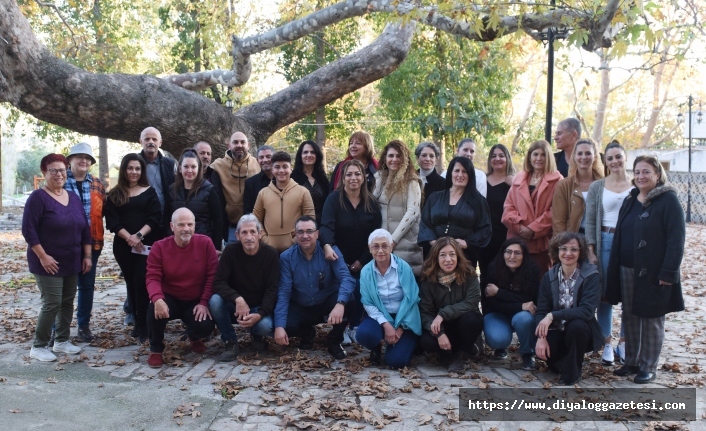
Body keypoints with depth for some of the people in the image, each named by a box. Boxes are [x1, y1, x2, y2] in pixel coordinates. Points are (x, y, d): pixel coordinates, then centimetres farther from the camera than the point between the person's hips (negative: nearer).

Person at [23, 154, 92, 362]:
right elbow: (28, 230, -15)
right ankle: (38, 346, 7)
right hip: (49, 263, -6)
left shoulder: (74, 197, 10)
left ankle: (62, 341, 23)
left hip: (71, 263, 6)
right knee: (52, 303, -7)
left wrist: (87, 255, 8)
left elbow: (84, 228, 13)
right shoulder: (38, 197, -10)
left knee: (67, 302, 11)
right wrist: (43, 256, -19)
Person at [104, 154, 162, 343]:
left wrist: (139, 235, -17)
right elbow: (112, 221, -1)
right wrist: (129, 237, -15)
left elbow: (155, 217, -4)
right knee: (131, 283, 8)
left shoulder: (149, 192, 6)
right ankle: (137, 321, 18)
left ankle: (143, 324, -4)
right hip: (123, 245, 2)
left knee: (141, 281, -10)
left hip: (146, 244, -2)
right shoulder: (114, 195, 9)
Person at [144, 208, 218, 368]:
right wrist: (158, 299, -35)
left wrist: (204, 302, -16)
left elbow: (212, 275, -8)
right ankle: (156, 350, -3)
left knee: (205, 327, -25)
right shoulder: (159, 247, -9)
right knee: (155, 311, -32)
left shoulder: (205, 243, -10)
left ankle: (195, 338, 18)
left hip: (196, 302, 0)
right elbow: (153, 278, -14)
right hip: (170, 299, 0)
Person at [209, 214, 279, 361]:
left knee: (265, 326, -33)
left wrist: (260, 314, -31)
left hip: (259, 307, -1)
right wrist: (238, 299, -35)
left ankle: (256, 336, 7)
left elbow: (272, 290, -14)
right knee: (215, 301, -30)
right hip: (234, 306, 1)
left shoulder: (271, 255, -12)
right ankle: (231, 342, -9)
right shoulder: (230, 251, -11)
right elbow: (218, 283, -17)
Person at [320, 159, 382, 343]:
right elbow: (326, 225, -27)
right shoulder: (334, 199, -13)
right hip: (340, 258, -2)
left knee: (360, 292, 2)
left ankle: (355, 327, 21)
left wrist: (362, 260, -10)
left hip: (363, 260, 2)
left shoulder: (371, 202, -5)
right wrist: (327, 245, -47)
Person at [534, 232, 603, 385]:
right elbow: (541, 310, -7)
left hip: (581, 331, -2)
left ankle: (572, 373, -11)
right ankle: (568, 361, 9)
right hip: (556, 332, 2)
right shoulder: (549, 276, -2)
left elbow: (587, 310, -26)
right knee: (540, 350, -28)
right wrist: (541, 336, -24)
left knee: (576, 325, -36)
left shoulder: (591, 276, -13)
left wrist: (553, 316, -33)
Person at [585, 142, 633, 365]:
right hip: (606, 242, 0)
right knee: (605, 294, 4)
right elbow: (590, 221, 3)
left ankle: (624, 342, 20)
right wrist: (591, 250, -4)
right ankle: (607, 343, 15)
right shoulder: (597, 187, 4)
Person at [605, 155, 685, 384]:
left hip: (653, 273, -6)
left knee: (652, 319, 5)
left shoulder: (668, 200, -9)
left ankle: (649, 367, 17)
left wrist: (668, 272, -19)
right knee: (629, 317, 13)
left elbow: (676, 239, -14)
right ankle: (631, 362, 26)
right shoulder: (630, 200, 12)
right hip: (627, 271, 6)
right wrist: (614, 269, 8)